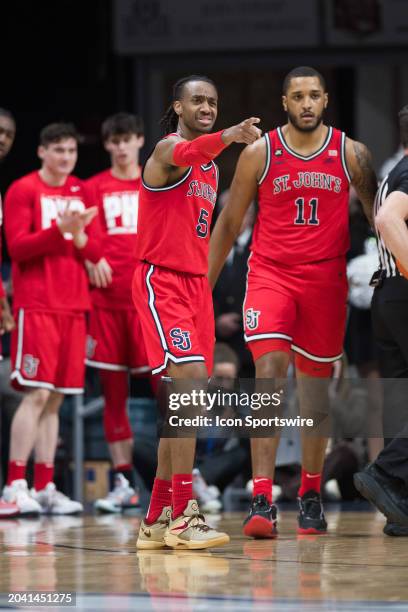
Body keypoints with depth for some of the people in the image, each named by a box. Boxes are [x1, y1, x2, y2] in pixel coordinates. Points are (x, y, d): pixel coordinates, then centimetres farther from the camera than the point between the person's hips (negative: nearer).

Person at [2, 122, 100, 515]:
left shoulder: (81, 192, 15)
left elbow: (95, 254, 14)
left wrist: (80, 236, -7)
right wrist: (60, 228, -21)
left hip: (73, 306, 6)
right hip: (36, 306, -6)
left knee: (56, 398, 4)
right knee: (37, 394, -12)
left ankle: (44, 488, 6)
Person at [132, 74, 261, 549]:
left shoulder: (211, 169, 19)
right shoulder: (168, 149, -8)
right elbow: (186, 153, -35)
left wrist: (206, 292, 18)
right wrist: (229, 136, -55)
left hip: (194, 283, 9)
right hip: (161, 281, -9)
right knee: (191, 378, -22)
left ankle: (157, 519, 15)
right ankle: (182, 517, -23)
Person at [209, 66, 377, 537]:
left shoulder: (350, 154, 2)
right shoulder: (259, 154, -1)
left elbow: (378, 214, 12)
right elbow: (228, 223, 6)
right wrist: (202, 286, 4)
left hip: (326, 280, 2)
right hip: (270, 274, -2)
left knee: (316, 385, 10)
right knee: (268, 374, -18)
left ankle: (310, 494, 24)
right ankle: (262, 500, -22)